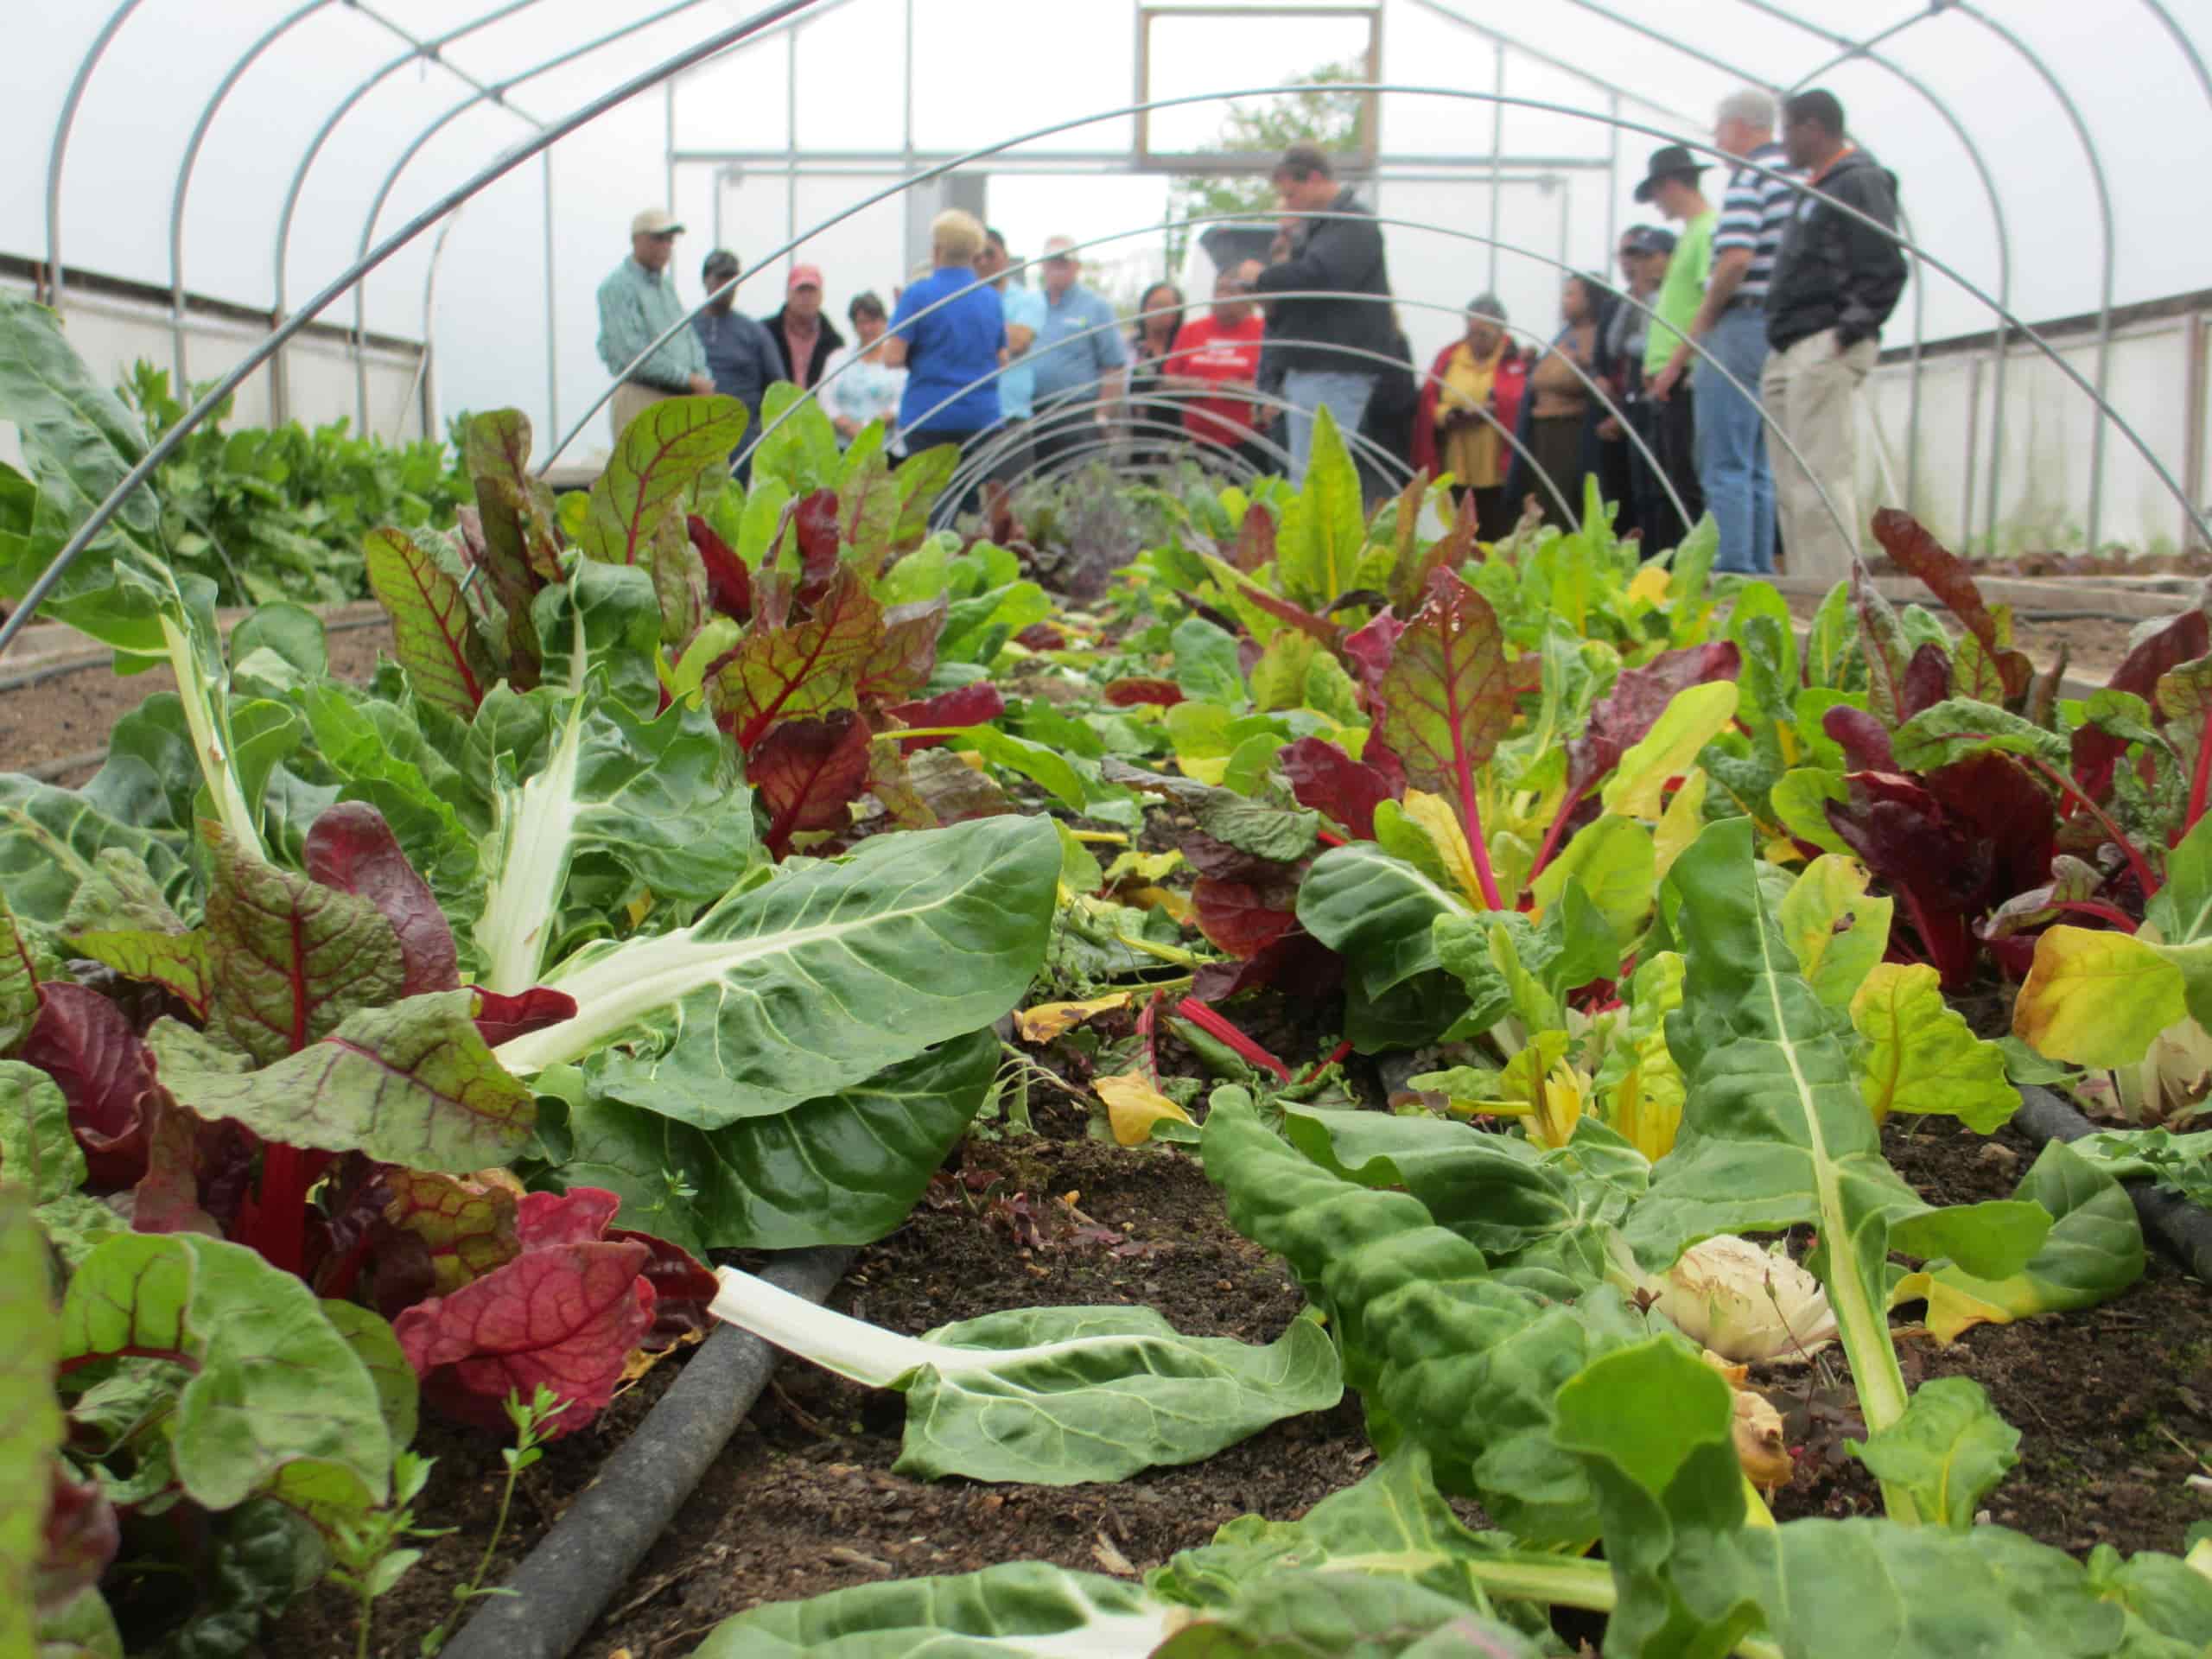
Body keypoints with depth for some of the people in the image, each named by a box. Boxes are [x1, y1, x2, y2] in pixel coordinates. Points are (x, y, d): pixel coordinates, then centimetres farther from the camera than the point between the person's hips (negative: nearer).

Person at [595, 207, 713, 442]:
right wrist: (688, 378, -16)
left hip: (680, 398, 8)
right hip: (641, 397, -8)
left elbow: (689, 336, 21)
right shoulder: (617, 287, -6)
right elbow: (631, 351, -15)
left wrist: (702, 379, 2)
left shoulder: (667, 284, 19)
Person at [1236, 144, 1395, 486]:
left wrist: (1262, 277, -9)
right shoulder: (1313, 228, 22)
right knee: (1302, 475, 11)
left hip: (1335, 374, -10)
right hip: (1306, 369, 10)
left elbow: (1317, 276, -25)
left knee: (1312, 480, -13)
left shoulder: (1354, 225, -9)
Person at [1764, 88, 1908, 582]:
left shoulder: (1861, 183, -7)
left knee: (1821, 481, -12)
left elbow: (1887, 271, -15)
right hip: (1790, 353, 10)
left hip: (1826, 351, -10)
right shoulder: (1817, 189, 22)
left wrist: (1847, 331, -18)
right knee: (1792, 486, 10)